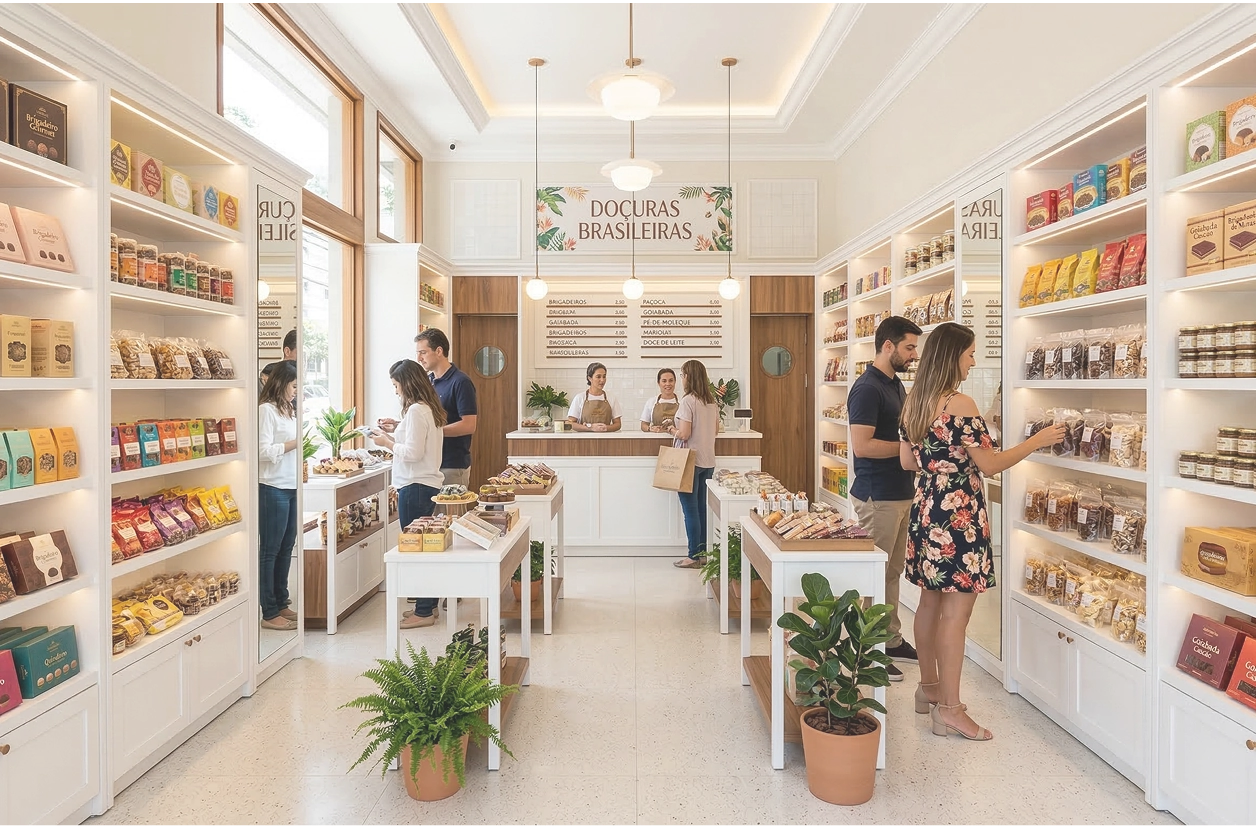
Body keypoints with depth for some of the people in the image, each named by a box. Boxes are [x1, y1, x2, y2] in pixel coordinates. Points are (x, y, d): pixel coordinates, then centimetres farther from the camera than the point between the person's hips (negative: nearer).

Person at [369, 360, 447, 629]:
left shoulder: (416, 410, -16)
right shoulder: (429, 408, 14)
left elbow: (413, 453, -20)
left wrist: (387, 443, -7)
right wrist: (391, 437, 13)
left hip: (416, 486, -10)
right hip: (427, 483, 10)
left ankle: (424, 612, 4)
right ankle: (428, 604, 24)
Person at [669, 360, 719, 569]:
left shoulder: (688, 401, -15)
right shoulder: (712, 401, 8)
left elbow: (684, 434, -19)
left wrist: (672, 430, 2)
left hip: (690, 461, -7)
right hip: (708, 461, 7)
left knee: (690, 509, 0)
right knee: (701, 508, 13)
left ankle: (694, 557, 5)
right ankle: (702, 553, 18)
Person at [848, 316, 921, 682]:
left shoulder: (896, 384, 14)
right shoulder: (867, 388, -17)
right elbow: (862, 445, -24)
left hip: (901, 493, 9)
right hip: (878, 496, -9)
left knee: (893, 570, 17)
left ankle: (892, 640, 29)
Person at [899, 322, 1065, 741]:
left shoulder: (913, 401, 7)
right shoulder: (960, 404, -17)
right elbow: (989, 465, -13)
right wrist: (1038, 441, -2)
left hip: (925, 510, 9)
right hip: (958, 516, -8)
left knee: (931, 602, 17)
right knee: (956, 612, 0)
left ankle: (929, 687, 31)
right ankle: (950, 709, 9)